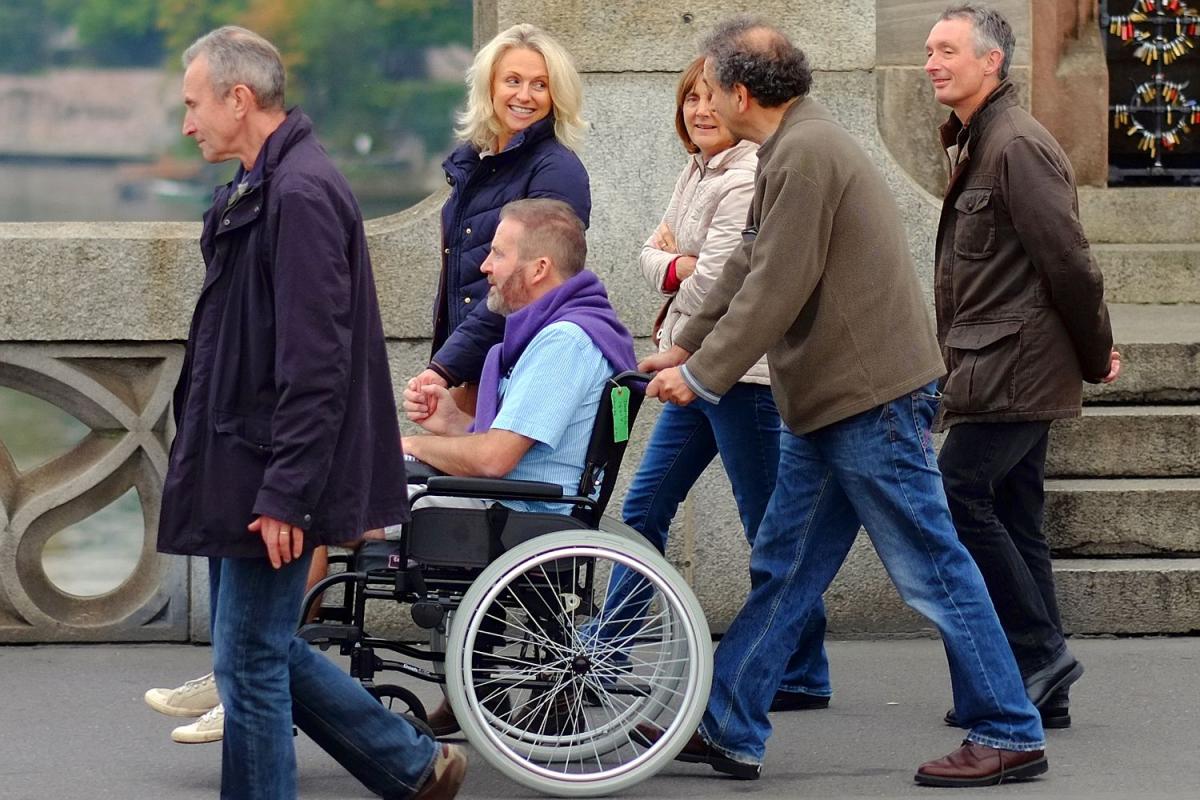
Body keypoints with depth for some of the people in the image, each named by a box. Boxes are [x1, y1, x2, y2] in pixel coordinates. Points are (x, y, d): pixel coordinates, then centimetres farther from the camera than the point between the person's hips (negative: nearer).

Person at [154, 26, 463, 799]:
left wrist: (284, 495, -23)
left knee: (252, 660, -3)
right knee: (264, 651, 15)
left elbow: (315, 365, -22)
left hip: (269, 480, -10)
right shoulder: (254, 191, 13)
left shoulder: (301, 196, -18)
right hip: (239, 472, 10)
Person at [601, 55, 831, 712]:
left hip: (744, 373, -10)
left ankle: (804, 676, 6)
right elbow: (653, 255, 12)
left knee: (770, 527, -2)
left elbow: (711, 284, -20)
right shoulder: (697, 170, 13)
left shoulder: (748, 182, -16)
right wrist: (678, 265, -10)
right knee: (644, 509, 13)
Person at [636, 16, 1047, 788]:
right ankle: (729, 731, 16)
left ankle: (1010, 736, 2)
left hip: (872, 399, -10)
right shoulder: (793, 149, 14)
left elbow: (775, 292, -20)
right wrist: (683, 348, 22)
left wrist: (703, 375, -13)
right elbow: (749, 268, 21)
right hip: (830, 402, 10)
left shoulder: (807, 154, -18)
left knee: (931, 567, -4)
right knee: (782, 571, 12)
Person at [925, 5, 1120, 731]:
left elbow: (1067, 261, -17)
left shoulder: (1017, 146, -15)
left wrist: (1095, 356, -7)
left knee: (958, 496, -12)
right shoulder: (977, 146, 18)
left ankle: (1039, 653, -7)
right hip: (1009, 371, 10)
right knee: (1012, 520, 9)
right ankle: (1042, 692, 11)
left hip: (1014, 369, -10)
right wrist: (1093, 352, 17)